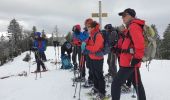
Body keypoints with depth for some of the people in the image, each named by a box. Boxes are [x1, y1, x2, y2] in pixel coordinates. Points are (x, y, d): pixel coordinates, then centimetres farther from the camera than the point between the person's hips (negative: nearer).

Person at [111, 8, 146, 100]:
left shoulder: (133, 26, -12)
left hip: (129, 62, -10)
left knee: (116, 84, -5)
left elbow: (140, 44, -24)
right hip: (131, 62, 10)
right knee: (137, 84, 17)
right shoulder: (132, 27, 19)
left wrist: (137, 58, -22)